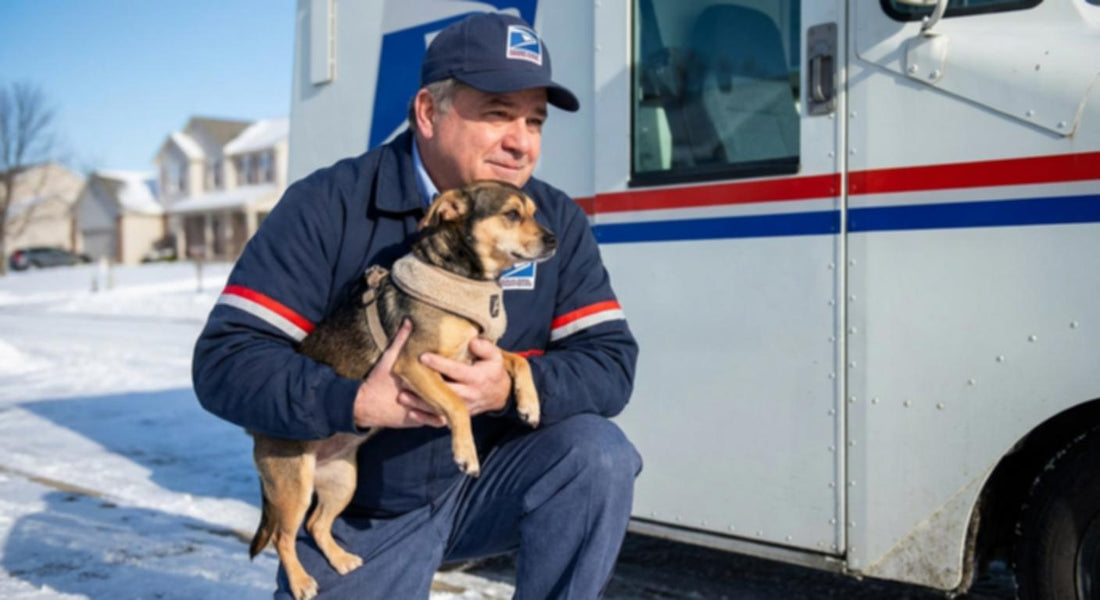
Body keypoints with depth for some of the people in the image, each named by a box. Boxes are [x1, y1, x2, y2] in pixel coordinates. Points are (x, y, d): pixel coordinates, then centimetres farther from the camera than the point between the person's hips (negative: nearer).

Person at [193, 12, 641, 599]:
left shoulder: (556, 221, -4)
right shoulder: (328, 207, -14)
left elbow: (611, 361, -10)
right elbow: (223, 360, -18)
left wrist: (514, 386, -30)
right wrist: (355, 402, -31)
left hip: (483, 484, 2)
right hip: (357, 515, -1)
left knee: (598, 453, -23)